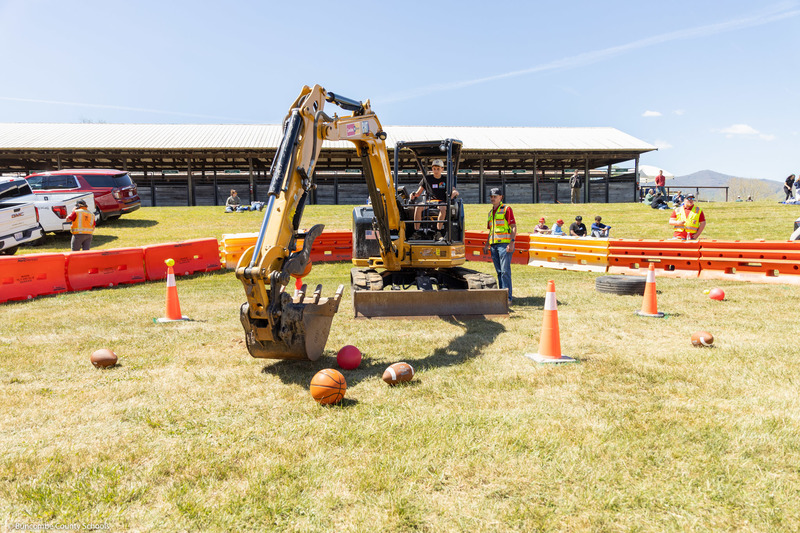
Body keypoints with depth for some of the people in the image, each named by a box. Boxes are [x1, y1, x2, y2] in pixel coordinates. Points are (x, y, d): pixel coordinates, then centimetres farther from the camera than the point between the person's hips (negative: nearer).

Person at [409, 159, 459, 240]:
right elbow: (419, 192, 17)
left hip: (442, 202, -1)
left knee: (443, 208, -40)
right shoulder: (427, 179, 16)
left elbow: (455, 192, 9)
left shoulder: (446, 180, 14)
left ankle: (438, 233, -42)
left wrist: (454, 193, -16)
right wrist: (414, 195, -7)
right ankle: (417, 232, -30)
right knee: (418, 208, -33)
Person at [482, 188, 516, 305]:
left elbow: (513, 227, -7)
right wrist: (487, 245, 20)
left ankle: (507, 297, -12)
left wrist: (512, 242, -18)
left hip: (504, 244, -7)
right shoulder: (491, 212, 21)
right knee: (499, 272, 9)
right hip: (494, 245, 7)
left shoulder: (506, 209, -1)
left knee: (505, 271, -11)